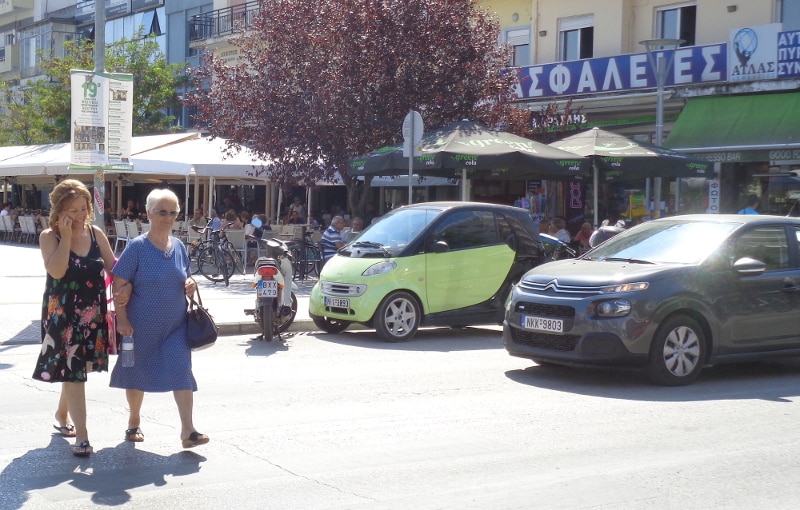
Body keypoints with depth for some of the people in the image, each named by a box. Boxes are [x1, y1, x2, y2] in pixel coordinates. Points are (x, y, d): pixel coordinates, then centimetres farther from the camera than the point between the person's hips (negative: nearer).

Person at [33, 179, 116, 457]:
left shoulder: (96, 234, 2)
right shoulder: (49, 237, -9)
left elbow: (113, 266, 5)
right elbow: (56, 270, -23)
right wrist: (66, 236, -20)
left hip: (92, 313, 4)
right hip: (63, 313, -4)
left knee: (76, 368, 16)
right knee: (72, 371, -7)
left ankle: (62, 414, 40)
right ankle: (81, 435, -5)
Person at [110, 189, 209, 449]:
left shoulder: (179, 247, 5)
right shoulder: (137, 247, -11)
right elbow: (119, 284, -11)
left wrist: (189, 285, -5)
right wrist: (122, 319, -16)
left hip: (175, 325, 3)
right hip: (142, 326, -3)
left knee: (182, 371, -9)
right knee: (137, 374, 12)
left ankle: (188, 431, -8)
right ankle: (134, 422, 33)